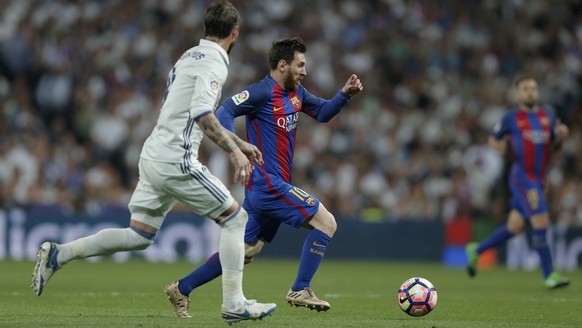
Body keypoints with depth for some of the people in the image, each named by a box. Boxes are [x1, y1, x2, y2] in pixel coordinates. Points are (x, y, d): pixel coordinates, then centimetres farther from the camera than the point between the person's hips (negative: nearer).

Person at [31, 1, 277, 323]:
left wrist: (238, 142, 32)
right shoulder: (214, 62, -11)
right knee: (235, 217, 2)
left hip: (153, 157, 9)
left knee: (138, 236, 12)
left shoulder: (190, 56, 19)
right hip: (176, 161, -9)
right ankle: (233, 304, 2)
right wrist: (233, 151, -23)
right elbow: (202, 114, -25)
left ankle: (58, 254, 7)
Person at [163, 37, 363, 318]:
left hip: (271, 185, 9)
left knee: (246, 251, 14)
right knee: (326, 223, -10)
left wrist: (345, 93, 7)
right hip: (268, 185, -9)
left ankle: (183, 288, 19)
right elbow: (223, 113, -18)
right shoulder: (263, 92, -13)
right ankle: (300, 291, -5)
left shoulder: (295, 93, 13)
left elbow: (323, 113, 24)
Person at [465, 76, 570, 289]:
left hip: (538, 179, 7)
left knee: (515, 227, 10)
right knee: (541, 222, -15)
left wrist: (561, 134, -2)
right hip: (522, 177, -7)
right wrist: (498, 145, -11)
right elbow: (493, 139, 10)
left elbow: (552, 143, 19)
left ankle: (476, 250, 30)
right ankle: (549, 275, -9)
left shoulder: (547, 115, 13)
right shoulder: (511, 118, -1)